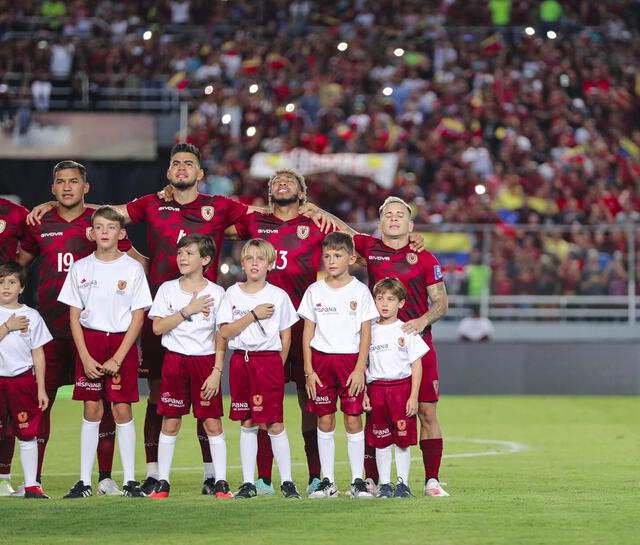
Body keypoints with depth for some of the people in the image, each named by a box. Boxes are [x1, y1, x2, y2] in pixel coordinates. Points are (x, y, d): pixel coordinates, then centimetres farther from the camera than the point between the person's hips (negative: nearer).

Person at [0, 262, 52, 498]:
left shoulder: (31, 316, 6)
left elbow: (38, 353, 8)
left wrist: (41, 388, 5)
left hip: (23, 380, 1)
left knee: (27, 435, 2)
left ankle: (31, 484, 7)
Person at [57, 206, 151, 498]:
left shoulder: (132, 268, -1)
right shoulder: (81, 268, 5)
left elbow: (138, 317, -3)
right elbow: (74, 317, 5)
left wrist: (117, 359, -10)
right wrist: (85, 357, -6)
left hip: (122, 343, -2)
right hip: (89, 342, 2)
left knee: (122, 409, -4)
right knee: (92, 409, 2)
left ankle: (130, 480, 1)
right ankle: (84, 481, 5)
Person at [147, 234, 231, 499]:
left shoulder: (215, 293, 1)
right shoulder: (168, 289, 5)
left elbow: (221, 338, 0)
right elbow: (158, 327, -3)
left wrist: (217, 371, -7)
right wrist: (188, 310, -10)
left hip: (205, 360, -1)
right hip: (175, 359, 1)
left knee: (212, 422, -2)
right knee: (170, 422, 2)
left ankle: (221, 482, 3)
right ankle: (162, 482, 7)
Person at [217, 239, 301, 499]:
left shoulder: (278, 295, 2)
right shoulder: (233, 294, 6)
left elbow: (285, 336, 7)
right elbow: (225, 331, -4)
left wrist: (277, 365, 1)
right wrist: (254, 315, -10)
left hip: (269, 359, -2)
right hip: (240, 360, 2)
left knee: (275, 423, -5)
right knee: (247, 423, 6)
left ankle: (287, 481, 0)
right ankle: (248, 483, 10)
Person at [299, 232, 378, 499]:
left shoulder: (359, 291, 1)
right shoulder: (315, 291, 7)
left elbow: (366, 333, 0)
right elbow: (308, 332, 8)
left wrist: (360, 369, -8)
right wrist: (309, 370, 1)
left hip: (350, 359, -2)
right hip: (321, 359, 2)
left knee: (353, 420, -3)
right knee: (324, 421, 2)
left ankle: (358, 480, 3)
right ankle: (327, 481, 7)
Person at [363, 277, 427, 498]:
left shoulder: (407, 331, 2)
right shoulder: (370, 331, 7)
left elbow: (416, 365, 1)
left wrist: (413, 397, -6)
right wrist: (363, 394, 1)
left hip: (402, 387, -2)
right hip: (376, 388, 2)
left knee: (403, 439, -1)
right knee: (381, 441, 4)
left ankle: (403, 483, 6)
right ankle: (384, 484, 10)